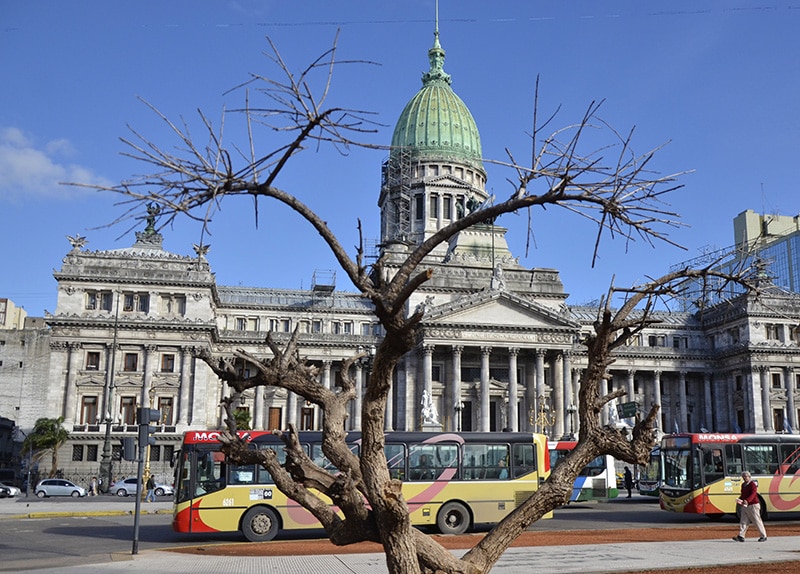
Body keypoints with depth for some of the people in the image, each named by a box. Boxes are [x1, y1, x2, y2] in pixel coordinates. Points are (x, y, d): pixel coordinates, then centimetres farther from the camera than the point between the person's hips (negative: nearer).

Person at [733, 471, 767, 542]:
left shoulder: (753, 484, -12)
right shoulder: (743, 485, 14)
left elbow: (753, 494, -26)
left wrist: (747, 500, -41)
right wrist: (740, 500, 1)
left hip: (753, 505, -8)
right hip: (745, 506, 8)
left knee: (757, 521, 1)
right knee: (743, 521, 1)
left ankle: (763, 536, 14)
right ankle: (741, 536, -1)